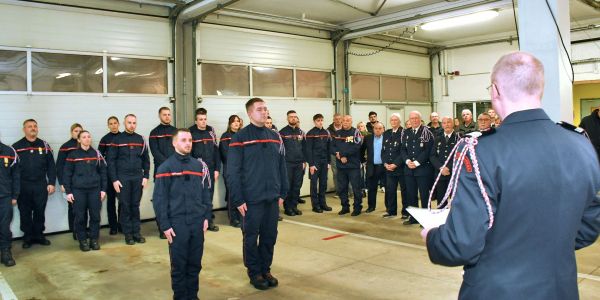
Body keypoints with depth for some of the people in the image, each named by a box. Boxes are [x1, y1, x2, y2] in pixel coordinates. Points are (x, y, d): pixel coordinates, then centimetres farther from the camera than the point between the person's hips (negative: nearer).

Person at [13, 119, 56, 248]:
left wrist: (51, 183, -1)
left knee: (40, 211, 9)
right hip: (23, 186, -1)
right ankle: (28, 237, 20)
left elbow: (51, 166, 5)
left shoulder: (44, 145, 6)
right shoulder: (16, 147, 0)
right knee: (25, 213, 7)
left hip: (41, 185, 1)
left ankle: (39, 235, 22)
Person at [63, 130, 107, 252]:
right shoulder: (73, 155, 0)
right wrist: (68, 191, -4)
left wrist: (103, 189, 3)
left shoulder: (96, 154, 5)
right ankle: (83, 241, 15)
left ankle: (94, 239, 16)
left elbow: (103, 172, 7)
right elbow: (67, 174, 1)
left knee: (95, 215, 3)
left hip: (95, 190, 2)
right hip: (78, 191, -1)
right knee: (80, 217, 3)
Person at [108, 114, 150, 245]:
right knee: (125, 206, 4)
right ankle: (128, 234, 11)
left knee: (135, 206, 8)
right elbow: (111, 160, -2)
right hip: (122, 178, -2)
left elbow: (146, 159, 9)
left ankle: (136, 232, 15)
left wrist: (146, 176, 2)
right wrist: (114, 179, -8)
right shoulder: (117, 139, -1)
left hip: (138, 178, 2)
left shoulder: (140, 139, 7)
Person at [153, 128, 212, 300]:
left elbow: (206, 193, 12)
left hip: (197, 222, 3)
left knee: (195, 263, 11)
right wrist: (165, 225, -9)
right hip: (177, 224, -3)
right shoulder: (166, 168, -3)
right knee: (179, 264, 5)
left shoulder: (199, 165, 8)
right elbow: (159, 199, -5)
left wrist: (206, 217, 5)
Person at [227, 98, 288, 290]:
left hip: (272, 199, 5)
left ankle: (266, 270, 29)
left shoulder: (275, 137, 9)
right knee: (251, 237, 8)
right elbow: (233, 172, -10)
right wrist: (238, 200, -12)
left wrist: (283, 193, 8)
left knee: (270, 236, 13)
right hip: (251, 200, -5)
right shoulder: (240, 138, -8)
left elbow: (282, 167, 12)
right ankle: (254, 273, 24)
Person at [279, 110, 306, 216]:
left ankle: (294, 206, 17)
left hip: (299, 164, 5)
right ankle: (287, 207, 9)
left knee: (297, 186, 8)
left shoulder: (301, 132, 12)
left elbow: (304, 147, 13)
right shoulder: (283, 132, -3)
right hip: (287, 163, -4)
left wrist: (304, 161, 8)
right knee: (287, 186, 1)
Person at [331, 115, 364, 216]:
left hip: (353, 165, -5)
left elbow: (356, 147, -17)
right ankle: (345, 207, 25)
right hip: (340, 165, 5)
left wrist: (341, 153, -15)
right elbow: (332, 147, 6)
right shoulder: (337, 133, 11)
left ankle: (357, 207, 15)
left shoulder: (356, 132, -5)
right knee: (341, 188, 11)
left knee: (356, 188, 1)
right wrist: (340, 156, -13)